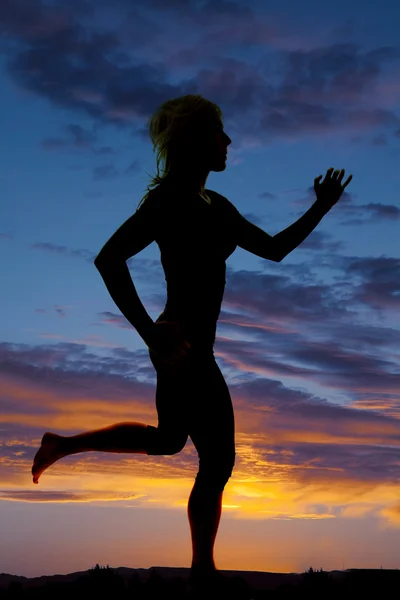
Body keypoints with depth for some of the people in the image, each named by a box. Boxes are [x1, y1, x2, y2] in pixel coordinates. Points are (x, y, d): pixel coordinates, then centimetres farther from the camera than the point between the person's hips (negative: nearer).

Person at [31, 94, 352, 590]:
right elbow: (109, 258, -24)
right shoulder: (169, 200, -15)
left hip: (187, 345, 10)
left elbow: (274, 248, 18)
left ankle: (63, 444, 34)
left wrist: (321, 208, 9)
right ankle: (202, 567, 18)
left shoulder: (216, 206, 13)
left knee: (167, 440, 26)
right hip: (183, 347, -10)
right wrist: (149, 331, -25)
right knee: (216, 460, 2)